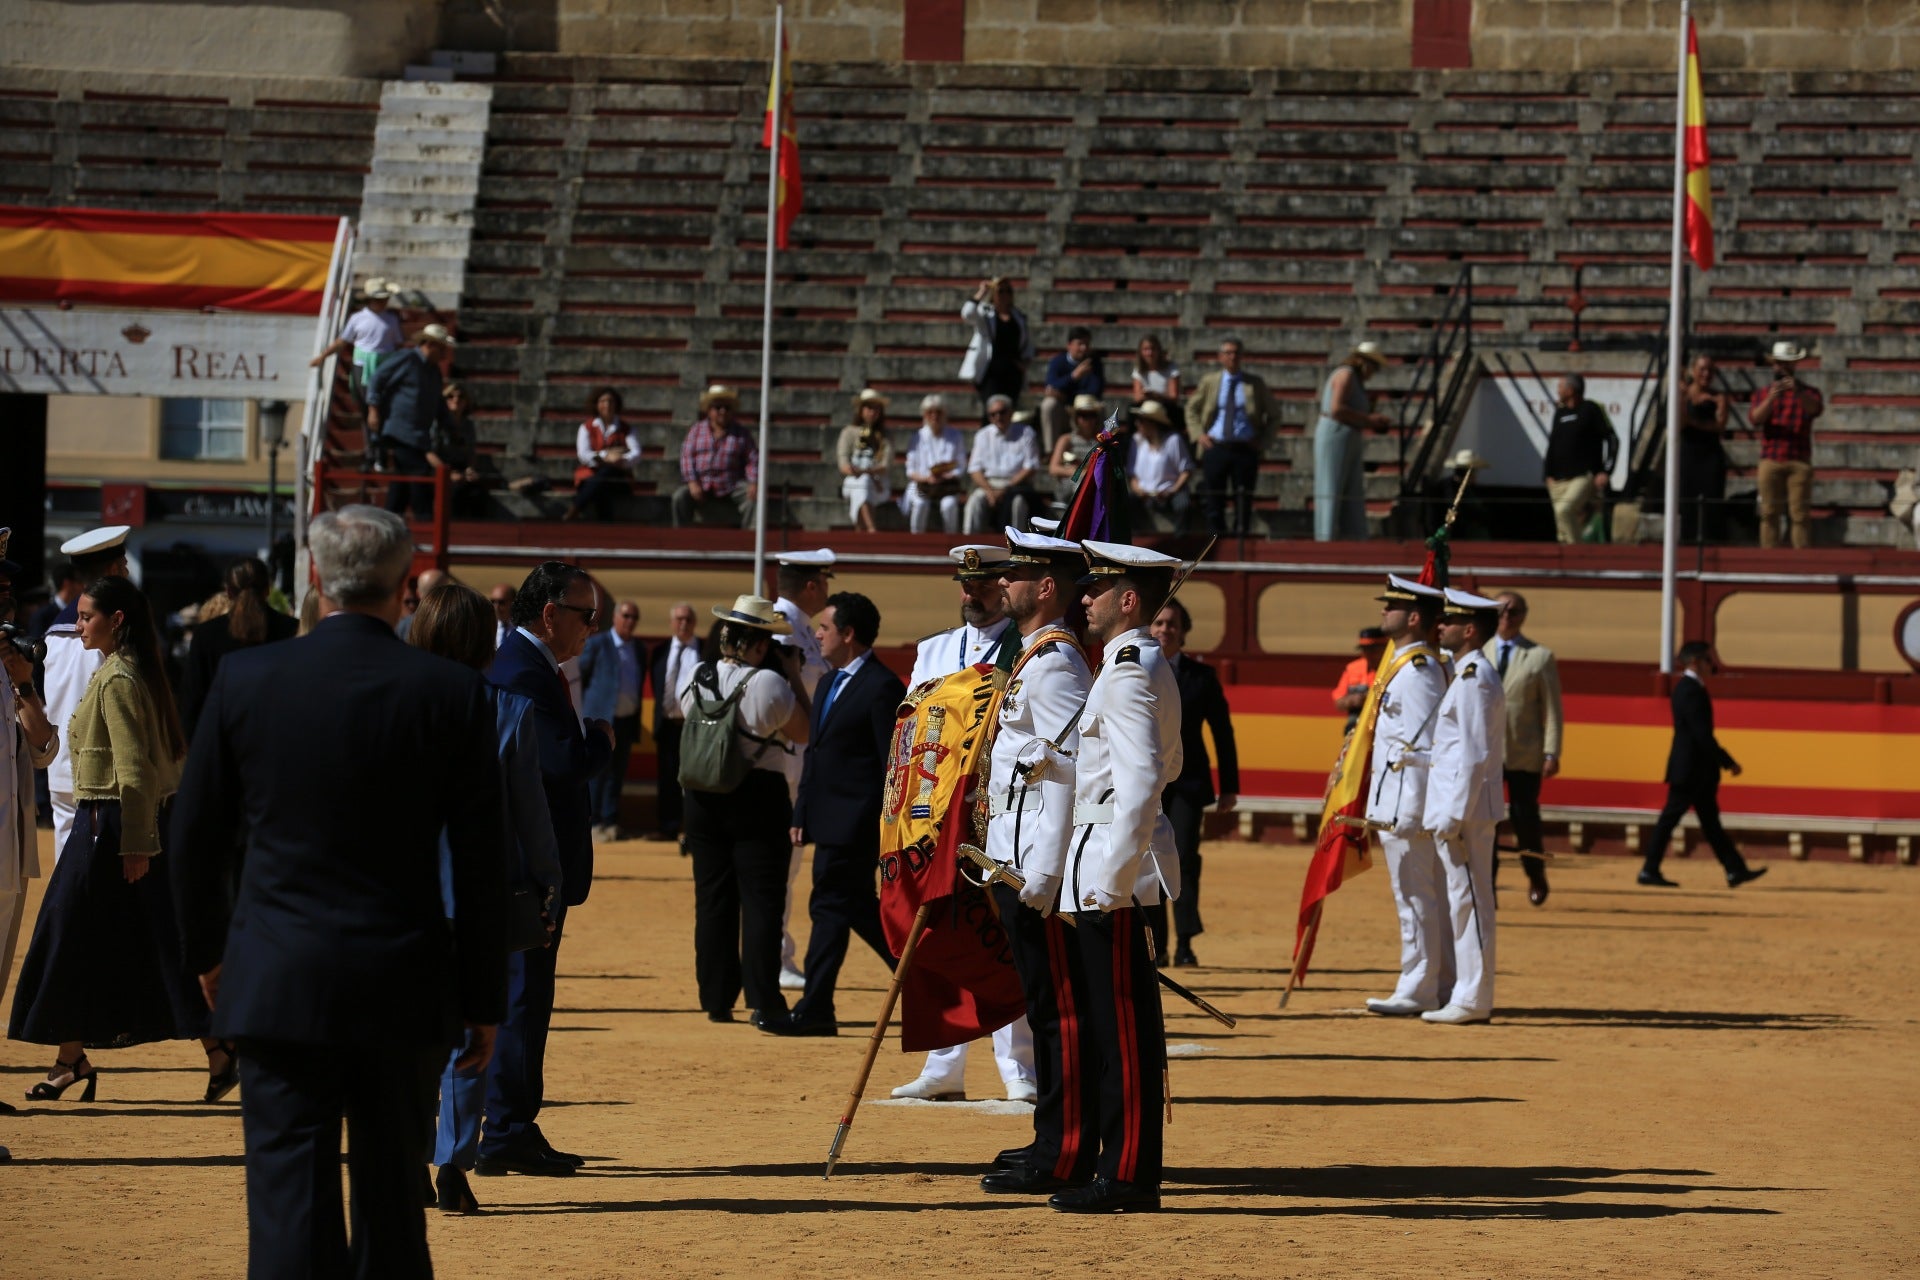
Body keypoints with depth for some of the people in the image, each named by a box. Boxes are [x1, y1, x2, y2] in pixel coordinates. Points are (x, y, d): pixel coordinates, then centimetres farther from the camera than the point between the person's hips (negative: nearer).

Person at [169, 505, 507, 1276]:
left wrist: (206, 948, 20)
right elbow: (481, 863, -2)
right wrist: (483, 1001, 7)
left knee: (288, 1193, -1)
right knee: (391, 1196, 13)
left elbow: (196, 835, 5)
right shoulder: (452, 694, -5)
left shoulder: (247, 679, -4)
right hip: (403, 991, 0)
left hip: (277, 982, 0)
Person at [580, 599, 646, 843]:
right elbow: (578, 678, -1)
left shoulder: (639, 650, 12)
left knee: (617, 775, 7)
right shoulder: (597, 644, -4)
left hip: (627, 720, 5)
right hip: (601, 719, -5)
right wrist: (582, 710, -3)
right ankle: (594, 823, -1)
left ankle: (610, 822, 12)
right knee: (598, 773, -5)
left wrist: (637, 720, 14)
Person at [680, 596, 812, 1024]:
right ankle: (763, 1003, -6)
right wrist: (795, 676, 4)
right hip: (759, 794, -5)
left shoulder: (697, 680, 1)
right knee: (761, 897, -2)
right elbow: (804, 731, -3)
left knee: (712, 898, 10)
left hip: (704, 795, 5)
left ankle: (716, 1000, 11)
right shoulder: (768, 684, -14)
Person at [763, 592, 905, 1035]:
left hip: (855, 823, -10)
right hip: (829, 820, 10)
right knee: (858, 907, 9)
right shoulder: (828, 685, 17)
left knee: (831, 904, -7)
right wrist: (802, 815, 16)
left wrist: (889, 830, -17)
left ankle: (815, 1010, 0)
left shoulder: (882, 688, -13)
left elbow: (893, 765, -15)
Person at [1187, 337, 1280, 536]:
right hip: (1215, 447, 1)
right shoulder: (1209, 382, 9)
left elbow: (1274, 416, 13)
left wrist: (1262, 440, -1)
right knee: (1213, 501, 0)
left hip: (1245, 449, -1)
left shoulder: (1255, 383, 6)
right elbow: (1191, 409, 20)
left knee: (1244, 503, 0)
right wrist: (1198, 434, 4)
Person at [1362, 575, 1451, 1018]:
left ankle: (1416, 991, -2)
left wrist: (1407, 814, -21)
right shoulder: (1409, 664, 15)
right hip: (1398, 801, 10)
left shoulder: (1417, 671, -16)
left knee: (1414, 898, -5)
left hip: (1406, 802, -10)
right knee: (1431, 898, 13)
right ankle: (1442, 983, 18)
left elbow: (1421, 746, -20)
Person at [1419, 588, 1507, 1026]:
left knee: (1469, 900, -7)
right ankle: (1466, 994, 16)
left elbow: (1474, 755, -19)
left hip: (1465, 809, -10)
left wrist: (1453, 818, -20)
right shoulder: (1467, 674, 16)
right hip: (1455, 809, 10)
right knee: (1463, 902, 12)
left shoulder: (1474, 679, -15)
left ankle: (1472, 1000, -6)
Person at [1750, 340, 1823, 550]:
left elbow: (1815, 409, -13)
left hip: (1799, 463, -1)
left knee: (1799, 514, -6)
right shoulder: (1763, 393, 14)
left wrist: (1798, 392, -32)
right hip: (1770, 462, 1)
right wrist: (1770, 399, -22)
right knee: (1769, 514, -2)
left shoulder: (1808, 393, 10)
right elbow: (1755, 418, -4)